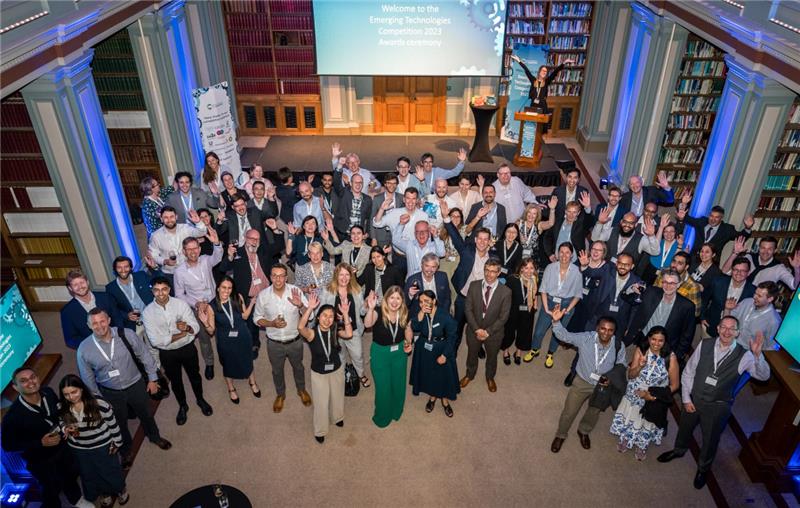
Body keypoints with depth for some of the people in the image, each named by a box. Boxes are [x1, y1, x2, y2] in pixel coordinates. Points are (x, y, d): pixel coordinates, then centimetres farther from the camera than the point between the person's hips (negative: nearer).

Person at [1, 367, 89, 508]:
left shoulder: (49, 393, -20)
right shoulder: (13, 415, -34)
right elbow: (8, 445, -21)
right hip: (40, 459, -5)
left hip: (62, 448, 5)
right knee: (52, 488, 20)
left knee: (71, 474, 29)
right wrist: (41, 443, -28)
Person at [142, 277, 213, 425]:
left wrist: (187, 327, -37)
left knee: (194, 376, 21)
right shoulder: (148, 312, -17)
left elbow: (196, 328, -14)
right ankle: (182, 406, 48)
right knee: (175, 381, 21)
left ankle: (200, 400, 49)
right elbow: (156, 341, -20)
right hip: (167, 353, 0)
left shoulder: (181, 304, -16)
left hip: (188, 348, 0)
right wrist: (182, 334, -21)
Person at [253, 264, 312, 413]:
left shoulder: (295, 291, -19)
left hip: (295, 341, 0)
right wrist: (272, 323, -23)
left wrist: (300, 305, -36)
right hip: (274, 343, 0)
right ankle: (280, 395, 51)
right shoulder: (263, 295, -17)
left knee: (298, 367, 25)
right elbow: (257, 318, -4)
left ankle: (301, 390, 54)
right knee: (277, 370, 23)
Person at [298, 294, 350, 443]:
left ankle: (337, 417, 57)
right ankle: (320, 431, 36)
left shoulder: (335, 332, -14)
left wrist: (345, 314, -37)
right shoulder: (312, 333, -22)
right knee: (321, 403, 11)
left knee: (337, 397, 26)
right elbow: (300, 327, -44)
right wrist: (309, 308, -48)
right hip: (319, 374, -3)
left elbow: (349, 334, -34)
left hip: (337, 370, 3)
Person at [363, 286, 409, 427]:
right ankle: (382, 417, 35)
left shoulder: (404, 313, -13)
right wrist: (370, 308, -62)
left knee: (399, 385, 19)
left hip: (399, 353, 4)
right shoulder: (378, 311, -25)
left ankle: (396, 412, 47)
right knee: (383, 388, 9)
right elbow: (367, 324, -45)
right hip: (380, 353, -3)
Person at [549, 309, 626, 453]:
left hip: (603, 386, 2)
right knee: (569, 411, 12)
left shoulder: (618, 346, -22)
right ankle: (560, 435, 41)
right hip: (582, 382, -2)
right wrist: (556, 321, -43)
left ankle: (584, 431, 58)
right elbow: (565, 336, -25)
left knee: (594, 412, 27)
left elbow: (621, 365, -5)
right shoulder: (585, 338, -27)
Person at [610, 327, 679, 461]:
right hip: (634, 396, 1)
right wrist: (640, 366, -33)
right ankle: (625, 441, 51)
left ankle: (641, 446, 50)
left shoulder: (670, 357, -22)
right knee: (630, 420, 20)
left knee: (647, 424, 20)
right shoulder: (640, 351, -16)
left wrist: (654, 396, -19)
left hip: (654, 400, -1)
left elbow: (674, 385, -13)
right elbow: (630, 376, -13)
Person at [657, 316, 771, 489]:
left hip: (718, 407, -1)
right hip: (693, 399, 2)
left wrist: (757, 355, -42)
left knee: (710, 439, 19)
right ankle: (679, 450, 57)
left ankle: (703, 468, 48)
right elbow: (688, 371, -6)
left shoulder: (744, 356, -17)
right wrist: (686, 398, -5)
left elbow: (763, 376, -26)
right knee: (684, 427, 25)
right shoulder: (705, 345, -13)